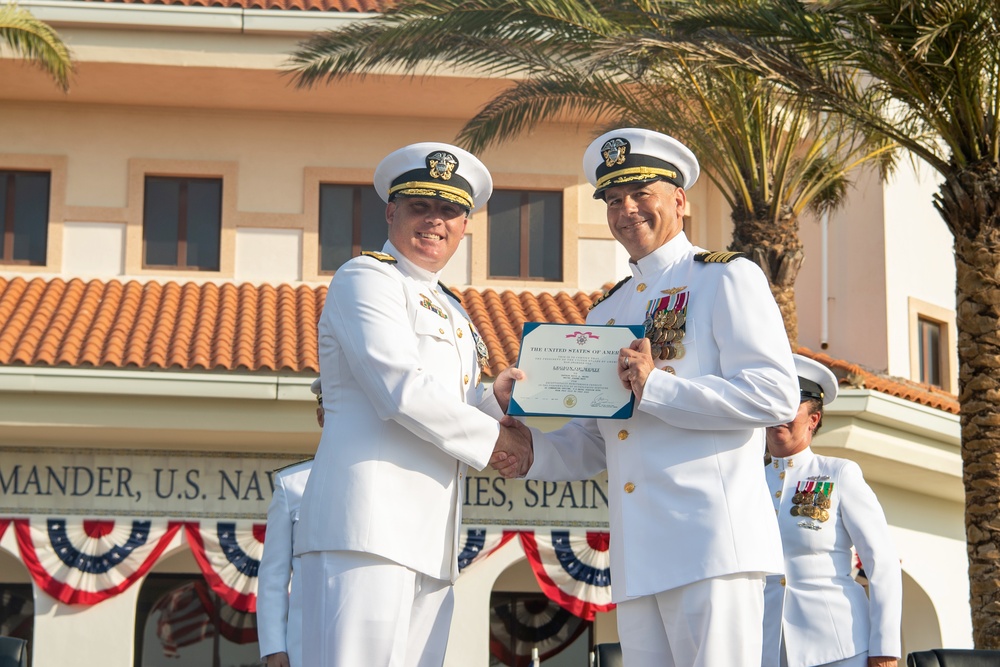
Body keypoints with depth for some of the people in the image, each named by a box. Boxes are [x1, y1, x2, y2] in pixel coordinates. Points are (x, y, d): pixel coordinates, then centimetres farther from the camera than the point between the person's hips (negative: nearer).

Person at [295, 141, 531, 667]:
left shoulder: (449, 310, 28)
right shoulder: (365, 278, 0)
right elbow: (401, 391, -12)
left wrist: (493, 397, 7)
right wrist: (494, 436, -3)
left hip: (429, 541, 9)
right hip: (368, 523, -9)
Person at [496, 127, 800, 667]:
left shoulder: (727, 279, 3)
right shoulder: (604, 314, 24)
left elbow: (776, 395, -10)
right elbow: (590, 446, 24)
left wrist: (656, 388, -15)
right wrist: (530, 450, 3)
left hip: (711, 542, -6)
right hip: (635, 559, 7)